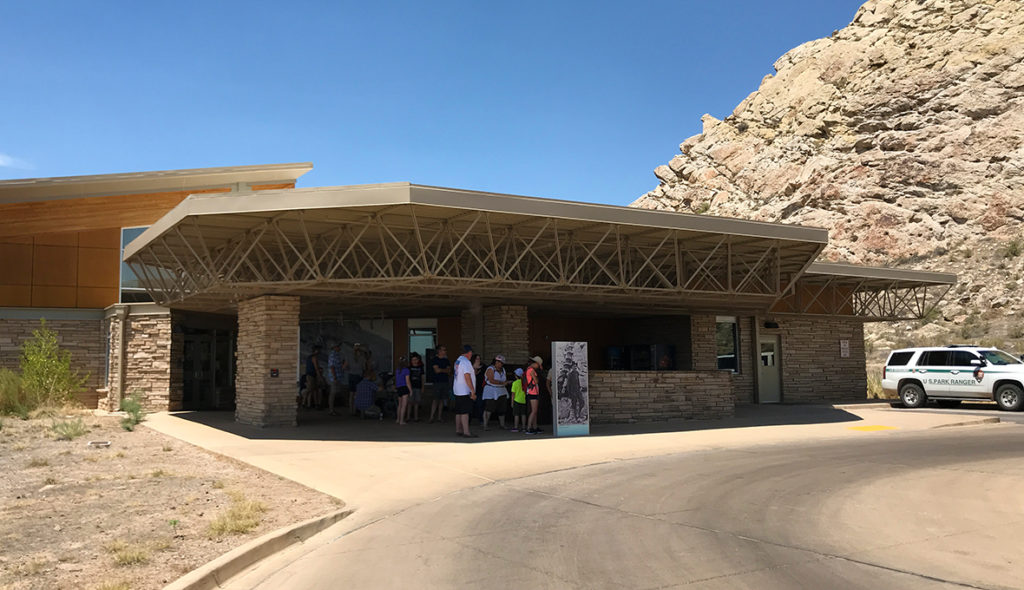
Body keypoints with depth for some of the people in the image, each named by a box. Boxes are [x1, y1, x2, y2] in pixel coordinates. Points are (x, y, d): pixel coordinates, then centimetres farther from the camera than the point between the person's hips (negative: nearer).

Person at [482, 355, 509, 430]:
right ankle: (485, 425, -9)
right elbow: (491, 380, -21)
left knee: (502, 409, 8)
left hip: (501, 393, 7)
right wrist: (502, 383, -21)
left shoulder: (502, 370, 14)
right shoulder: (490, 369, -11)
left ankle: (502, 425, 18)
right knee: (488, 409, -12)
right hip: (491, 392, -7)